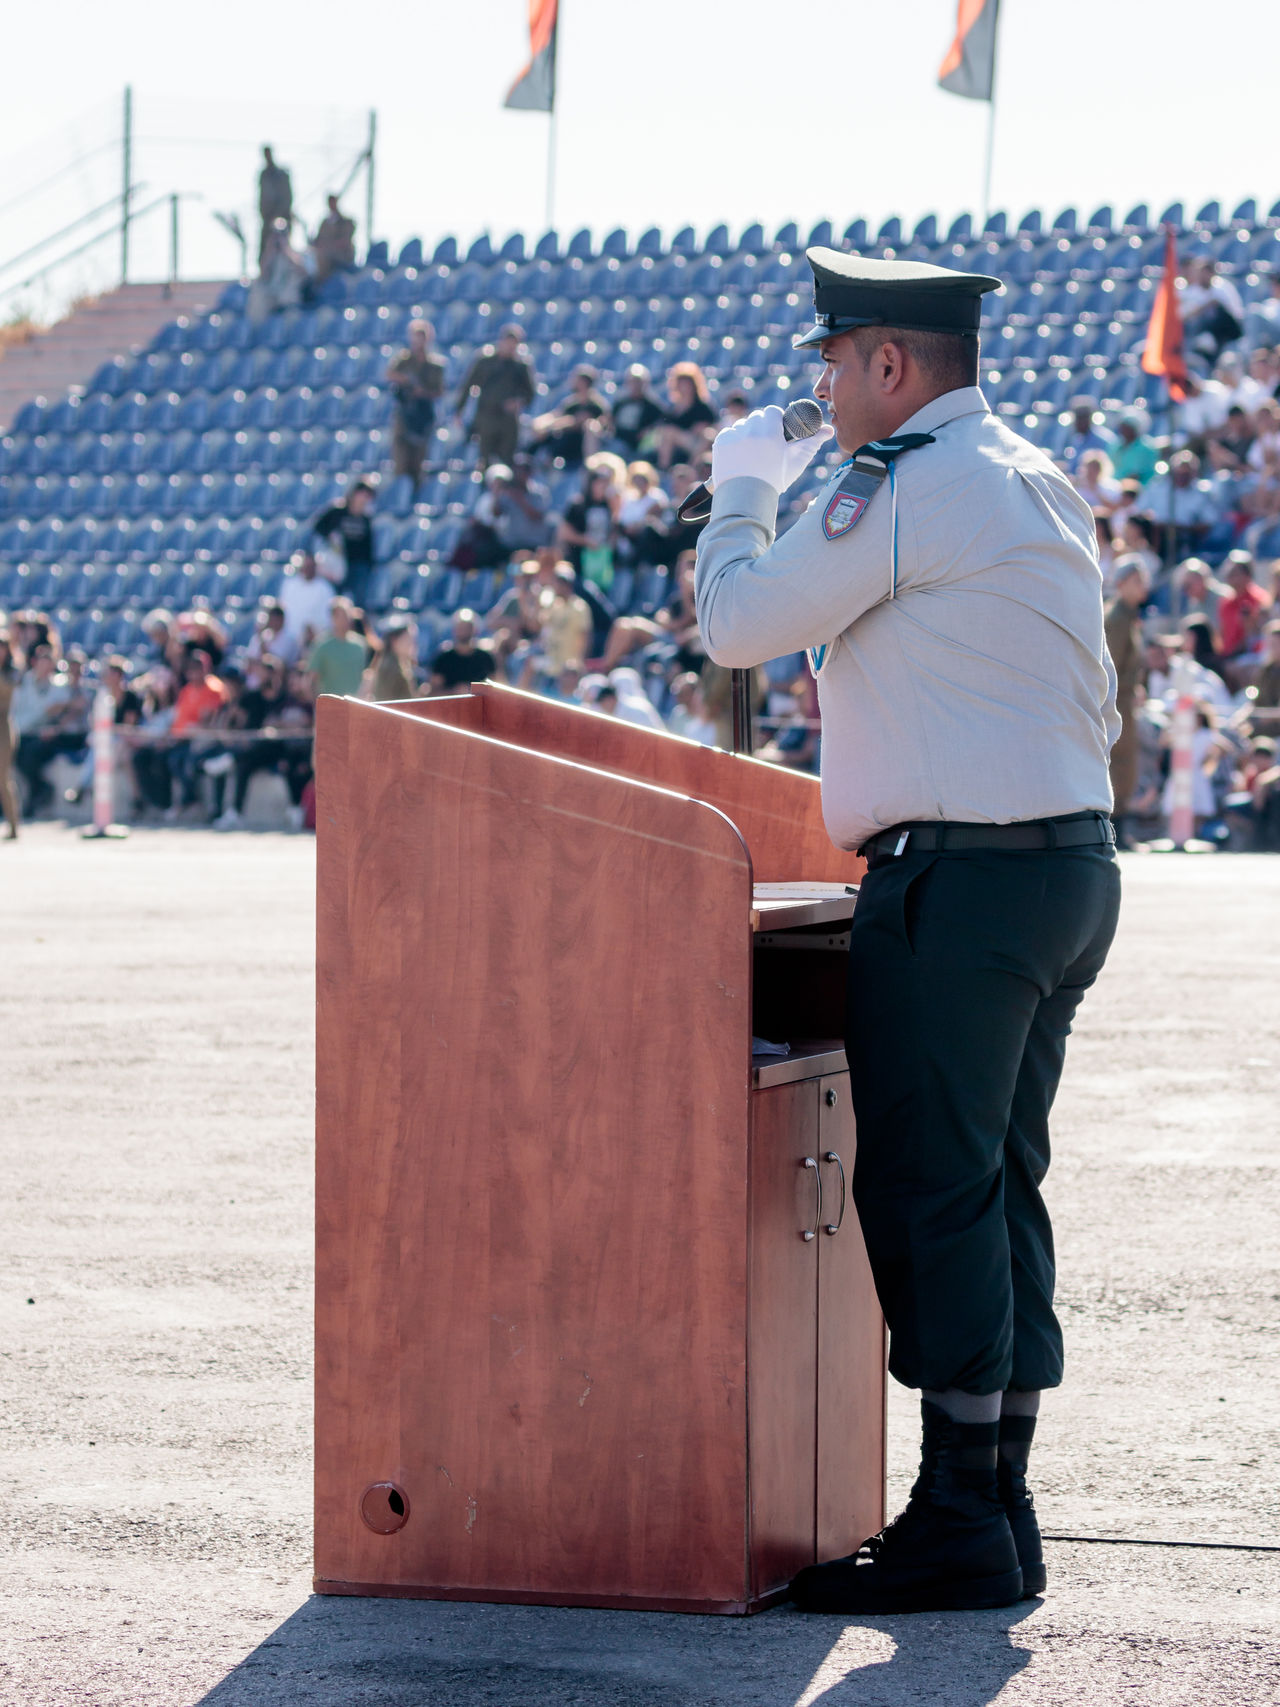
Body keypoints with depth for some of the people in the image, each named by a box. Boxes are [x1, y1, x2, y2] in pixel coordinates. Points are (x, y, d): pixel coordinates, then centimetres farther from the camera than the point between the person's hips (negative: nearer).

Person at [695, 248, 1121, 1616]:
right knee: (999, 1187, 12)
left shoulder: (904, 489, -12)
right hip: (1071, 860, 10)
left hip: (960, 878, -10)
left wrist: (742, 489, 8)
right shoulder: (1042, 487, 18)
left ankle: (957, 1528, -6)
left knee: (927, 1186, -7)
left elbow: (734, 626, -9)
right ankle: (1000, 1510, 16)